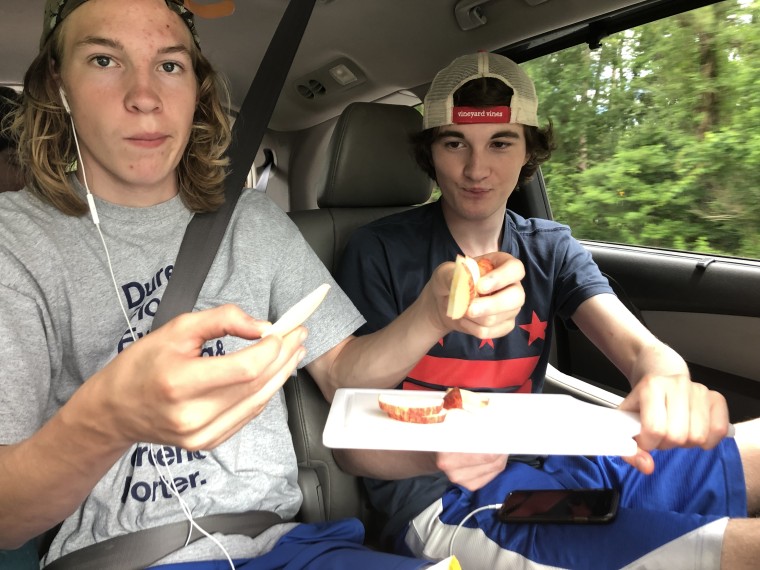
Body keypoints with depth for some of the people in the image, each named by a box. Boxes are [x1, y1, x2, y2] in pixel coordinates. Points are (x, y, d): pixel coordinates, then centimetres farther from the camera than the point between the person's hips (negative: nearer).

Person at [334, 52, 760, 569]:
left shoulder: (551, 250, 7)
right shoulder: (380, 253, -9)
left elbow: (639, 345, -7)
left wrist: (669, 377, -31)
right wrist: (438, 453, -32)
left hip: (544, 466, 6)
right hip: (441, 501, -6)